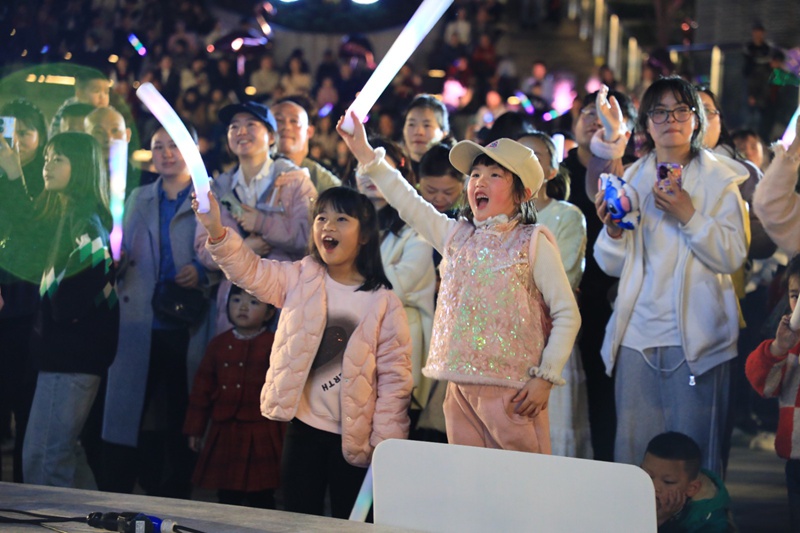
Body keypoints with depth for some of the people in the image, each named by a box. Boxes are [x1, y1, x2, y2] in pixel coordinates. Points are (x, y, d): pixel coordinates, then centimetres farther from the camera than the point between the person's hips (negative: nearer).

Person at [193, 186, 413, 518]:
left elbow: (395, 378, -5)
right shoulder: (299, 279, 3)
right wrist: (216, 232, -29)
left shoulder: (384, 304, -5)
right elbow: (250, 270, -11)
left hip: (354, 439, -2)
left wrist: (386, 445, -8)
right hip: (303, 428, 2)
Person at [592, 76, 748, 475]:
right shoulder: (631, 180, 12)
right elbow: (612, 265, 10)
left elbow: (732, 258, -6)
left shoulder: (719, 180, 4)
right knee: (632, 452, 3)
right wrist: (612, 231, -10)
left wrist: (689, 216, -17)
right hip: (637, 336, 3)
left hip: (695, 337, -3)